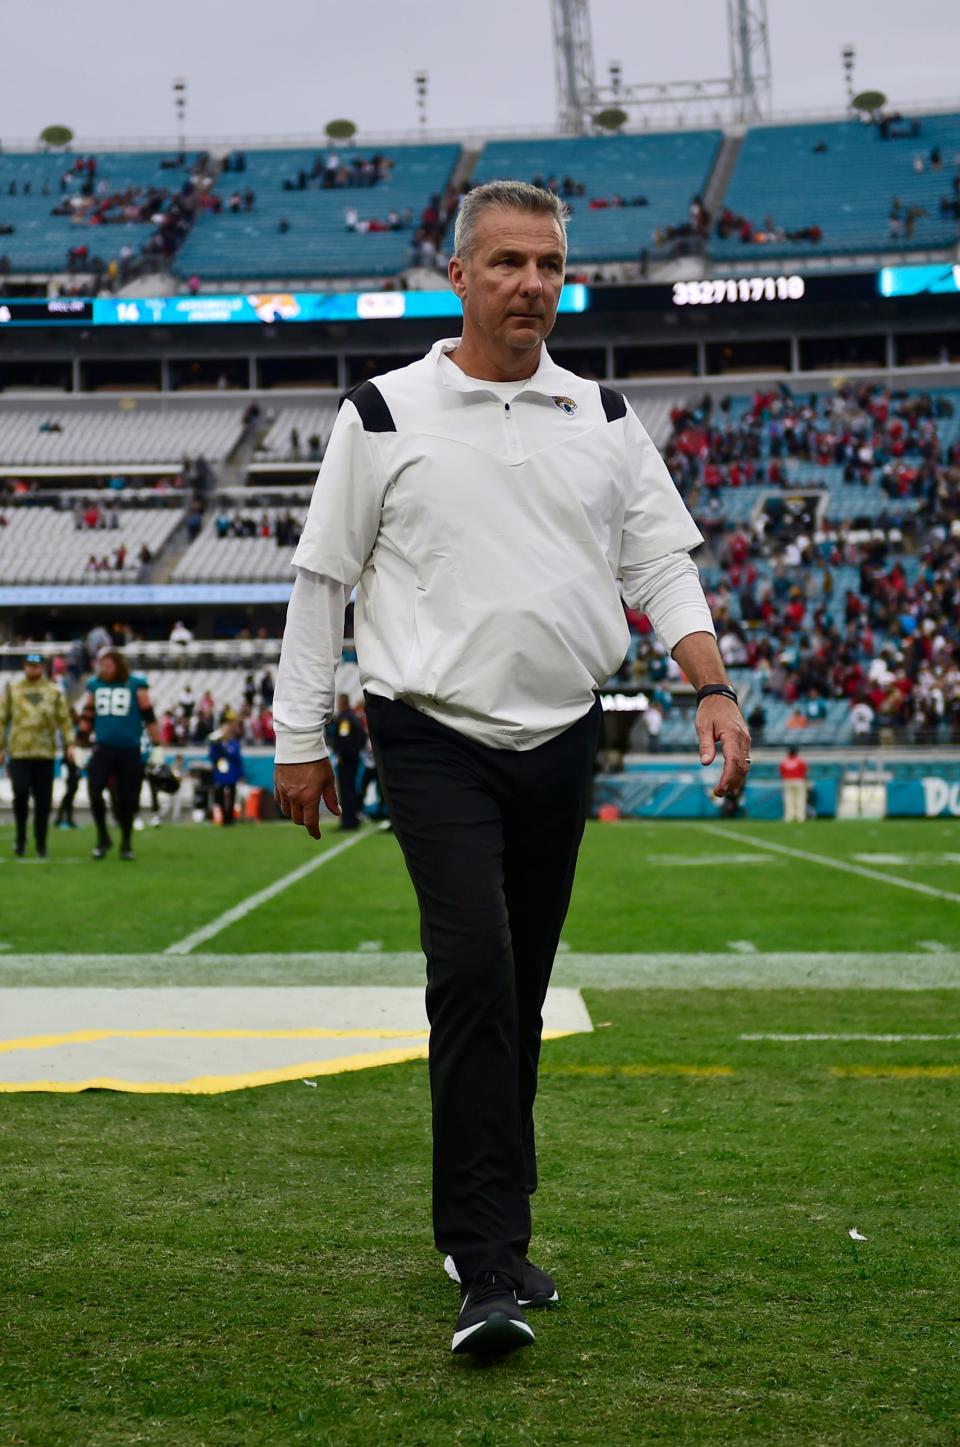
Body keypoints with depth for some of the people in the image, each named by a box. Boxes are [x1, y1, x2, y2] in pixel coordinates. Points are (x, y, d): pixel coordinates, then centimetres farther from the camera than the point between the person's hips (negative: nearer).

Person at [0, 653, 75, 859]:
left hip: (45, 753, 1)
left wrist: (69, 743, -6)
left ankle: (40, 843, 12)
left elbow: (64, 718, 6)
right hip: (19, 752, -1)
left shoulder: (53, 691, 8)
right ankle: (20, 837, 7)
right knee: (21, 793, -12)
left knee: (43, 799, 1)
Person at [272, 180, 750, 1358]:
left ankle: (488, 1232, 25)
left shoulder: (606, 419, 10)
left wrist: (712, 687, -5)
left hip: (561, 743, 4)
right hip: (435, 742, -4)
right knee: (474, 979, -17)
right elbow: (321, 578, 4)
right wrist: (300, 741, 2)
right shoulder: (383, 415, 0)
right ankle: (488, 1272, -15)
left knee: (518, 997, 10)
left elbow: (661, 560, 10)